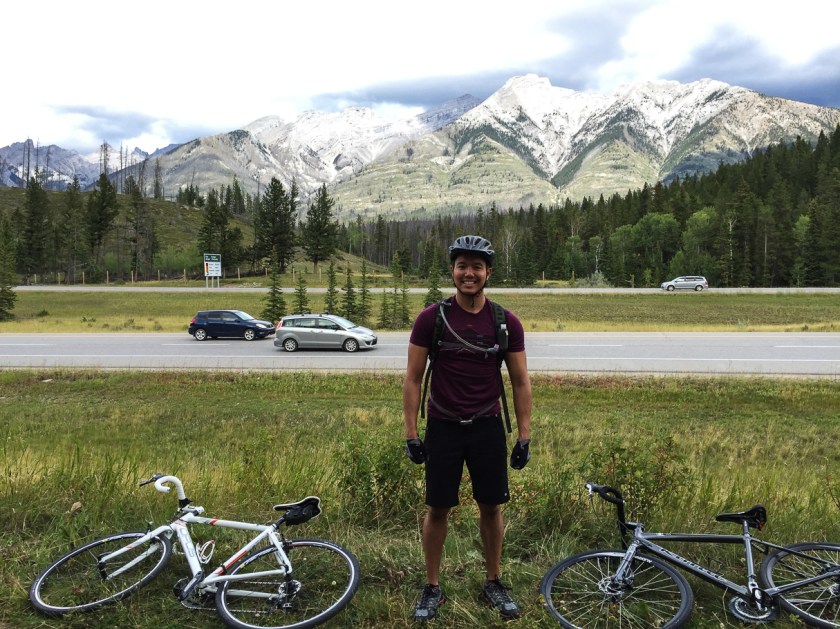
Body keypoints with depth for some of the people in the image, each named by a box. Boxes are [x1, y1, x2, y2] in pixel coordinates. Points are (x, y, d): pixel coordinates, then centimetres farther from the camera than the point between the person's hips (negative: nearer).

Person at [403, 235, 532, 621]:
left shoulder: (506, 322, -4)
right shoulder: (431, 318, -8)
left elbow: (520, 381, 1)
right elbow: (413, 378, -4)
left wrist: (524, 436, -1)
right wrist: (411, 434, -7)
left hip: (488, 427, 1)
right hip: (443, 427, -1)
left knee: (491, 506, 11)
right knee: (438, 508, 8)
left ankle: (493, 583, 29)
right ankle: (432, 587, 25)